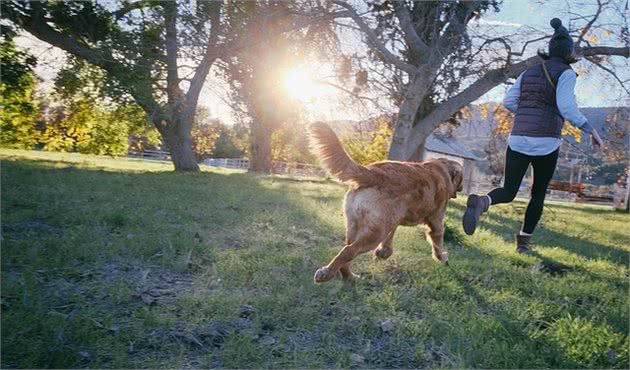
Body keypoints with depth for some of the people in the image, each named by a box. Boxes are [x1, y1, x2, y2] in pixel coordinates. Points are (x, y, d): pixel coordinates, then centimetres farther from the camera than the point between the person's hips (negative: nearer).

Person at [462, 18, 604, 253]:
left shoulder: (529, 72, 16)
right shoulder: (565, 73, -2)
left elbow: (509, 102, 11)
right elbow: (566, 107, -16)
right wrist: (591, 130, -7)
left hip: (518, 141, 4)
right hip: (545, 144, -4)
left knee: (508, 193, 4)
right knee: (539, 194, 18)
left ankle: (481, 203, -30)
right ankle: (523, 241, 20)